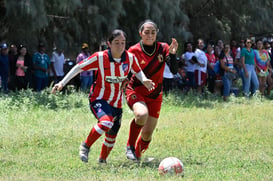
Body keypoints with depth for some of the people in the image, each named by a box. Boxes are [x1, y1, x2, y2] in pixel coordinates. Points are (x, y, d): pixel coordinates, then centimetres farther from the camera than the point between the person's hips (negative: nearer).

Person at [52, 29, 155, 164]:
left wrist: (144, 80, -8)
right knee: (106, 122, -34)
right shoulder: (100, 57, -16)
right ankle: (86, 146, -12)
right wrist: (62, 83, -13)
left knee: (111, 137, 10)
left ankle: (102, 160, 38)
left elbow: (137, 71, 14)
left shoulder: (130, 58, -6)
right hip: (99, 99, -5)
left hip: (116, 103, 5)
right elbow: (79, 67, -8)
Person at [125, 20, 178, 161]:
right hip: (135, 92, -3)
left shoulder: (163, 48, -3)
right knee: (142, 114, -35)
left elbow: (174, 71, -12)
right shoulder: (134, 51, -8)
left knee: (147, 133, -1)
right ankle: (130, 146, -12)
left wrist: (172, 54, -27)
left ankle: (137, 155, 30)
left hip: (155, 95, 3)